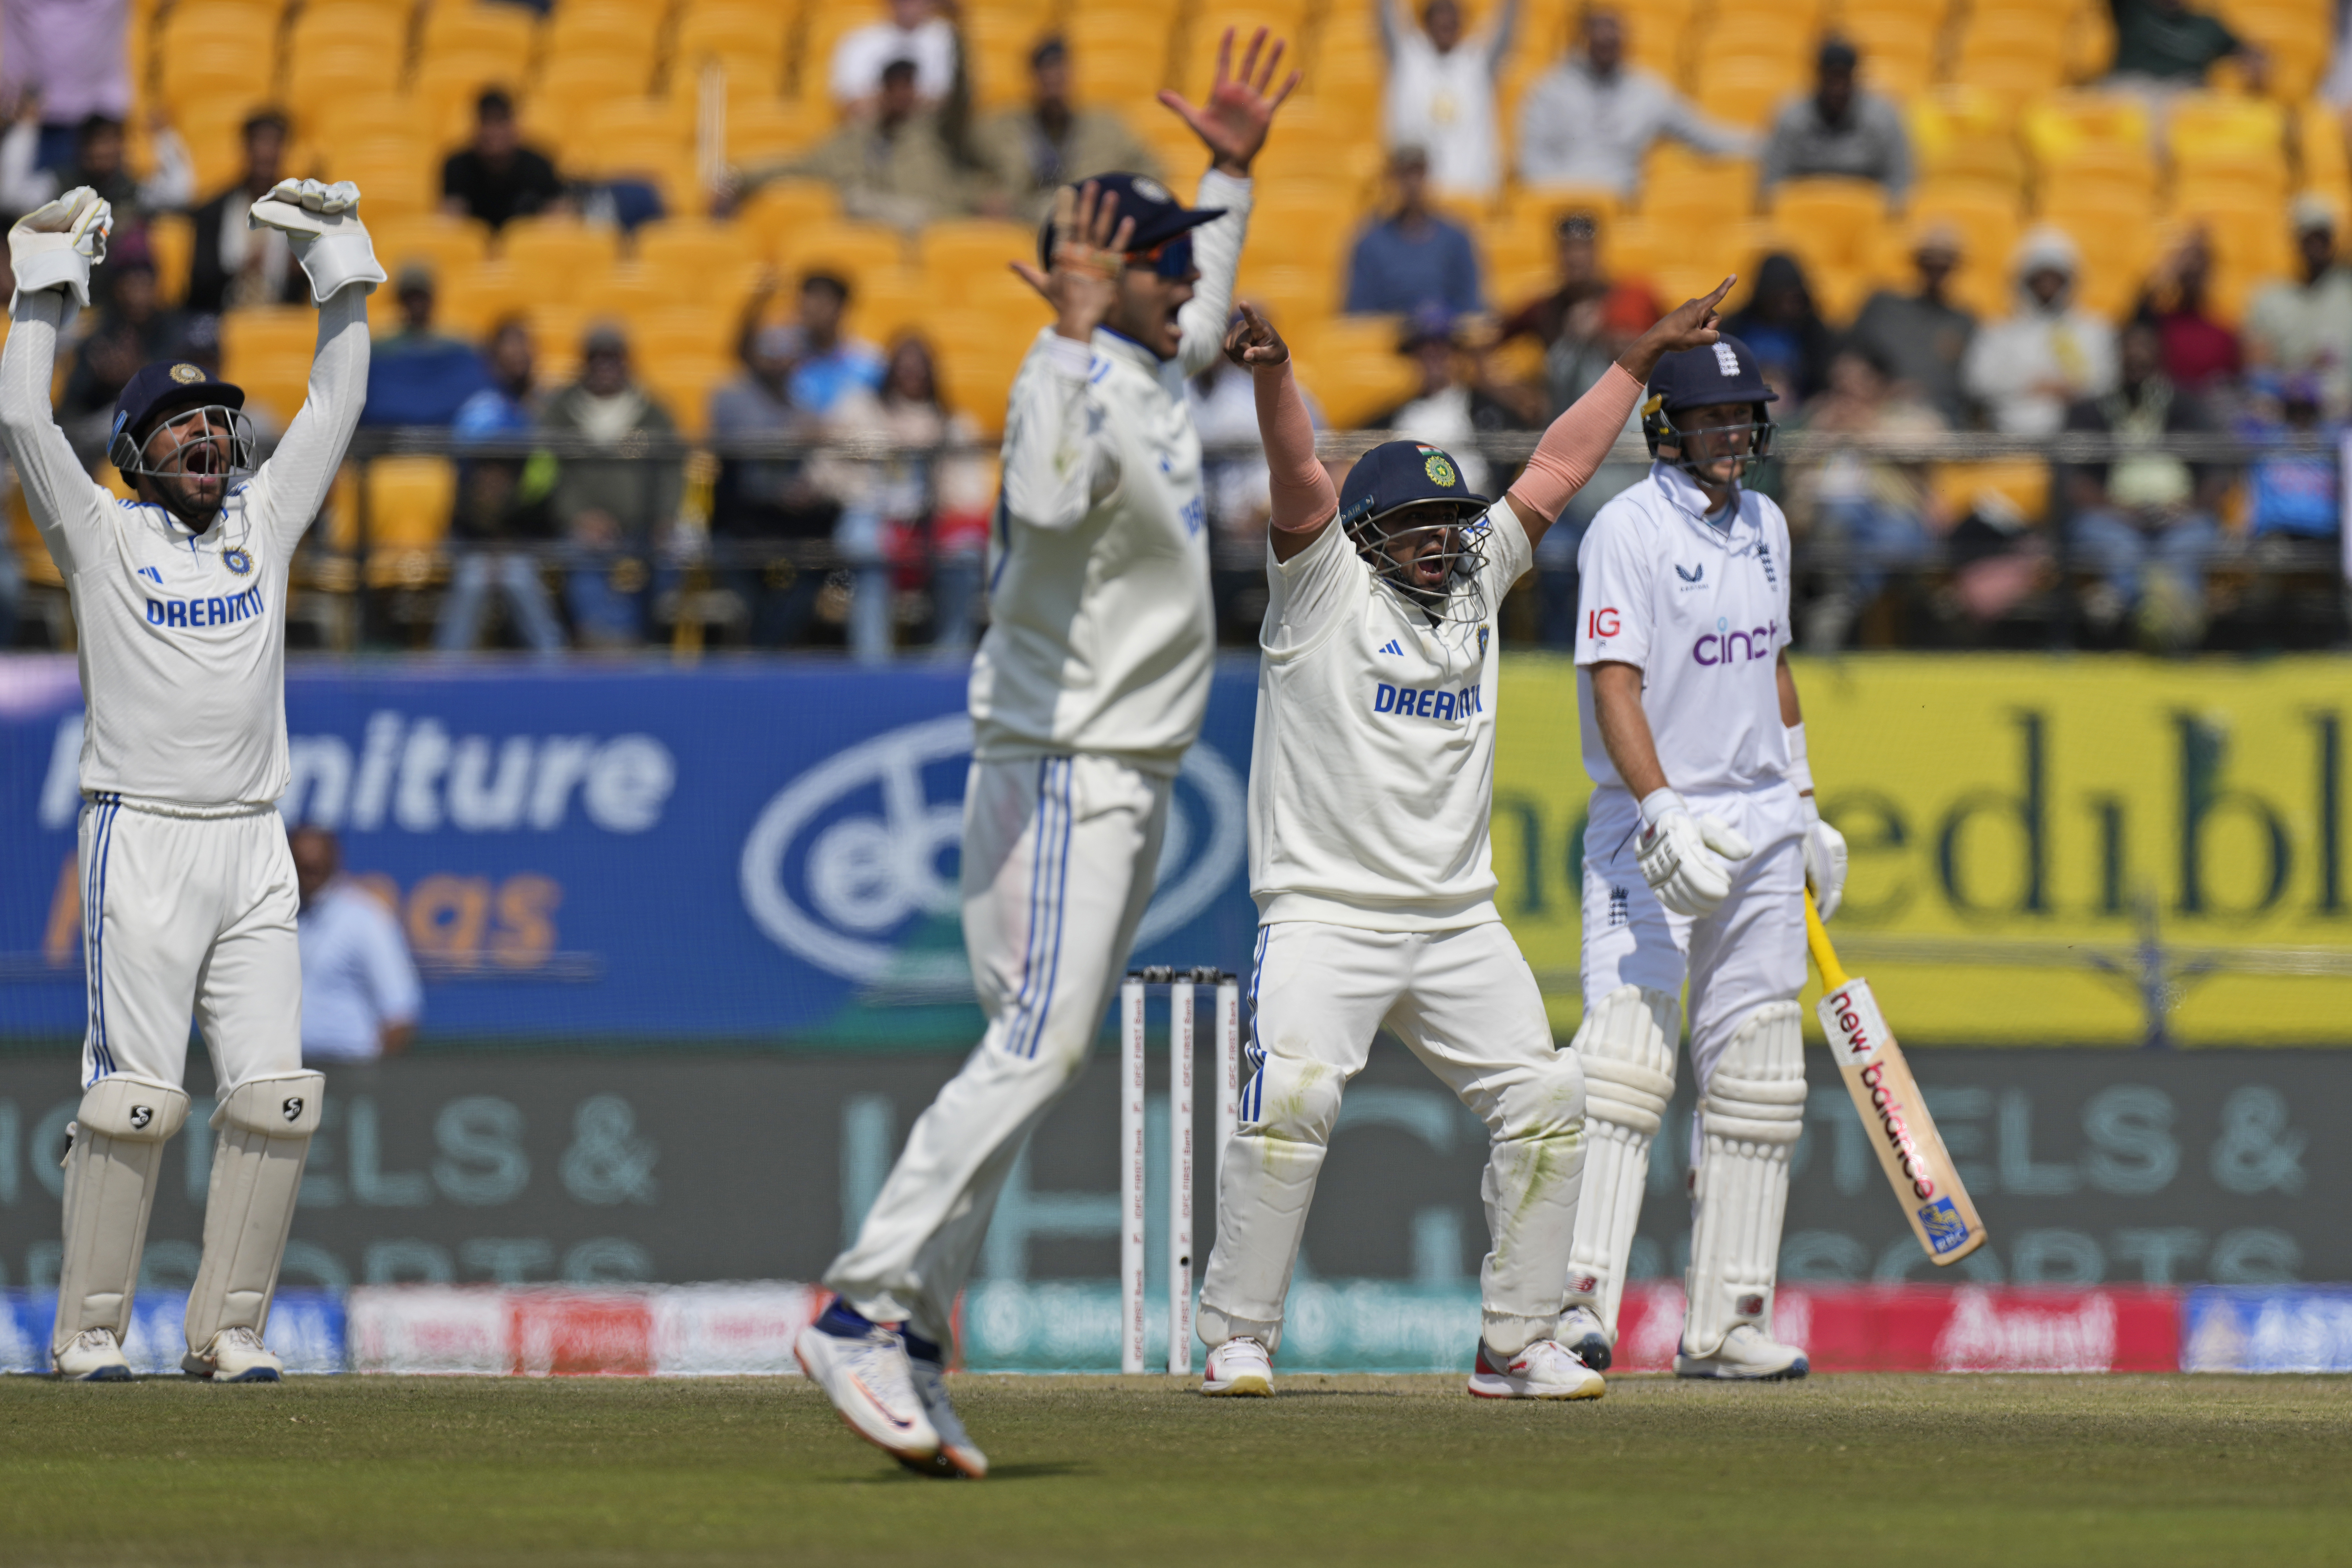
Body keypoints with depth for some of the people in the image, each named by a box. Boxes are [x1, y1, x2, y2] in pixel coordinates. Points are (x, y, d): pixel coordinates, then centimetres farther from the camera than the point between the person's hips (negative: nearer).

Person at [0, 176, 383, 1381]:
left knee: (274, 1092, -4)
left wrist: (339, 266, 9)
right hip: (140, 840, -4)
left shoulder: (265, 520, 15)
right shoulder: (102, 536, 4)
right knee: (134, 1094, -9)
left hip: (253, 848, 4)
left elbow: (338, 402, 15)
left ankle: (229, 1326, 4)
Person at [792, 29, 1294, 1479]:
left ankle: (915, 1348, 6)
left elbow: (1206, 322, 38)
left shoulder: (1150, 374, 13)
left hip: (1131, 785, 10)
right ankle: (864, 1313, -24)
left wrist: (1235, 176, 28)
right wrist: (1074, 333, -38)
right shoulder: (1071, 390, -17)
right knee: (1037, 1049, -20)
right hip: (1064, 773, -10)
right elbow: (1045, 502, -39)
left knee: (1034, 1060, 7)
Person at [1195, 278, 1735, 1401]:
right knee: (1292, 1099, -23)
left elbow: (1555, 471, 19)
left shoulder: (1475, 584, 15)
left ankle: (1518, 1343, 7)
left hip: (1460, 922, 6)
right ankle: (1239, 1339, -14)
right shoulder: (1326, 585, 0)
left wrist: (1641, 359, 20)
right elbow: (1298, 475, -17)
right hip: (1325, 915, -6)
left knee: (1544, 1104, -3)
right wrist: (1271, 374, -34)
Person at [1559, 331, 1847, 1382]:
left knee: (1756, 1077, 6)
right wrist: (1662, 814, -31)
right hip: (1653, 821, -7)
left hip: (1761, 826, 7)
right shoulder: (1629, 529, -12)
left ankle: (1726, 1323, 9)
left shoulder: (1764, 526, 12)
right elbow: (1614, 684, -20)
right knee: (1625, 1051, -18)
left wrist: (1807, 811, 21)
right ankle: (1580, 1303, -23)